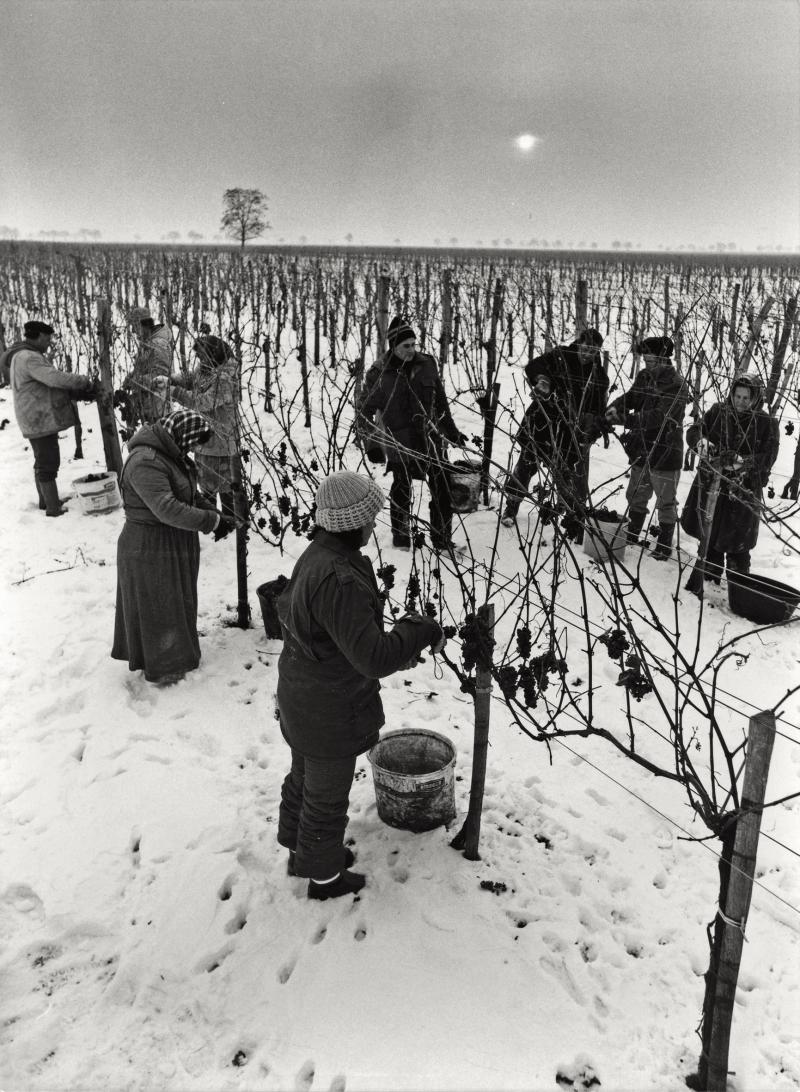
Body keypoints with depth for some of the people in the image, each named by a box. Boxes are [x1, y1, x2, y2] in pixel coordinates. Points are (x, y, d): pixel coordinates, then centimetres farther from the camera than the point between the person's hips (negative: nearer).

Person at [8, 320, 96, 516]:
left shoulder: (31, 356, 17)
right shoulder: (29, 358, -18)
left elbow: (50, 384, 13)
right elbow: (55, 378, -28)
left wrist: (80, 393, 2)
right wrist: (84, 382, -16)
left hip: (40, 420, 11)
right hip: (41, 421, -11)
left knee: (43, 462, 21)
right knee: (48, 464, -7)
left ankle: (46, 500, 33)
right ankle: (54, 508, -2)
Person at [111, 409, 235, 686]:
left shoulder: (170, 454, 6)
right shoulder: (145, 463, -27)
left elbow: (191, 494, 14)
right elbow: (167, 509, -35)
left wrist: (216, 515, -2)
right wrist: (212, 521, -29)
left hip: (176, 545, 10)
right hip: (150, 548, -10)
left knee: (178, 602, 21)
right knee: (156, 607, 6)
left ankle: (178, 653, 38)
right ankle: (161, 668, 22)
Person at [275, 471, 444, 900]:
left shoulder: (316, 555, -3)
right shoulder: (339, 580, -35)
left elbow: (285, 608, 14)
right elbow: (374, 657, -36)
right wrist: (421, 630, -22)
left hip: (301, 697, 10)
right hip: (329, 711, -10)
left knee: (305, 777, 29)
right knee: (327, 796, 14)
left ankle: (301, 851, 52)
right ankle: (324, 875, 37)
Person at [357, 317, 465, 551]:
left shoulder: (427, 364, 3)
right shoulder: (379, 374, -6)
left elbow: (441, 402, 13)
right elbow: (364, 413, 1)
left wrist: (452, 432, 16)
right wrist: (373, 443, -9)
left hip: (430, 440, 3)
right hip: (399, 444, -3)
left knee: (443, 492, 2)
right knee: (401, 495, 9)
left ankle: (443, 542, 16)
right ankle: (401, 543, 26)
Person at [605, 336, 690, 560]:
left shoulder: (677, 385, -18)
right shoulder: (645, 377, 5)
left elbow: (659, 416, -27)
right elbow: (630, 396, 0)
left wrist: (625, 419, -32)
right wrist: (616, 407, -23)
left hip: (665, 453, -7)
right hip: (641, 449, 7)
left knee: (666, 503, 5)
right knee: (636, 497, 19)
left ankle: (664, 546, 17)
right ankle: (631, 537, 36)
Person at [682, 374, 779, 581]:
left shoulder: (767, 424, -6)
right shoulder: (718, 412, 1)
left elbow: (768, 458, -11)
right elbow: (693, 430, 0)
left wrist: (742, 462, -29)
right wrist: (701, 441, -24)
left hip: (743, 492, -3)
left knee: (736, 543, 2)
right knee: (708, 539, 18)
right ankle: (709, 578, 38)